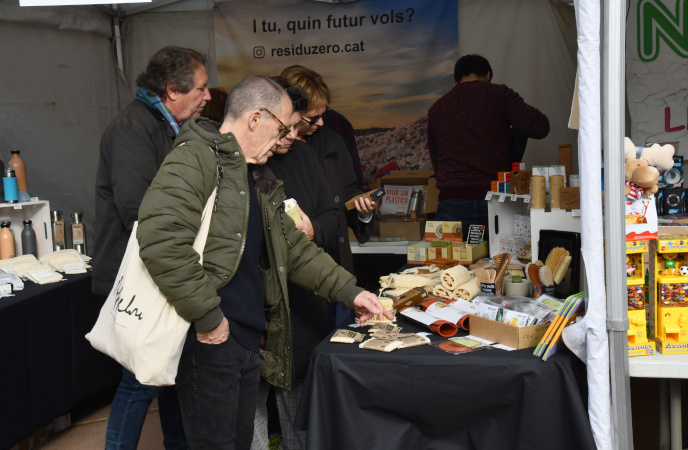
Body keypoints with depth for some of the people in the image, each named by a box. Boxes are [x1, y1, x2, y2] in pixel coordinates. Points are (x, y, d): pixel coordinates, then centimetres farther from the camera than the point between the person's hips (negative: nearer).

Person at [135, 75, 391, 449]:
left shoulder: (260, 180, 19)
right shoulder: (196, 159, -13)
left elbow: (293, 249, 26)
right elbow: (160, 240, -27)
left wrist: (349, 291, 20)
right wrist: (207, 317, -22)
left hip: (248, 339, 9)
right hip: (209, 340, -9)